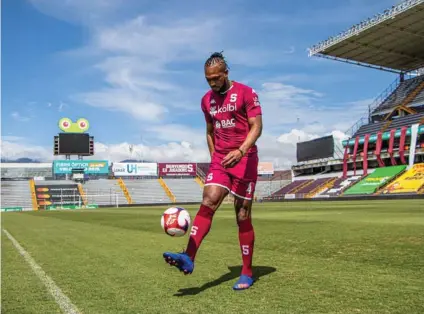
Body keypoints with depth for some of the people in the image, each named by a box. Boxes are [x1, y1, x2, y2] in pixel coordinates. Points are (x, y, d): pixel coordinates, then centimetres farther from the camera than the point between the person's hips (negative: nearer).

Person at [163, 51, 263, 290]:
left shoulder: (246, 93, -6)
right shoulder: (207, 100, 11)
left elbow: (256, 127, -13)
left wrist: (241, 151, -28)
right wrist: (214, 158, 13)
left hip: (245, 159, -4)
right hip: (220, 160, 5)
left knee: (243, 216, -2)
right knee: (208, 203, -16)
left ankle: (247, 273, 10)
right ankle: (189, 257, -26)